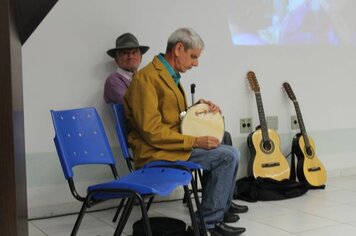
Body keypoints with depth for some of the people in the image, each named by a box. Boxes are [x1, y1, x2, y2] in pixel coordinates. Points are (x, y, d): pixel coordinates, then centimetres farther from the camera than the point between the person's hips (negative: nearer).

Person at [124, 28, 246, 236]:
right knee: (227, 156, -17)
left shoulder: (171, 76, 15)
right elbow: (152, 130, -22)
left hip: (175, 144, 10)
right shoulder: (146, 78, -16)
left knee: (231, 152, 13)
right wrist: (194, 141, -21)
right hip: (157, 152, -10)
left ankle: (223, 204, 30)